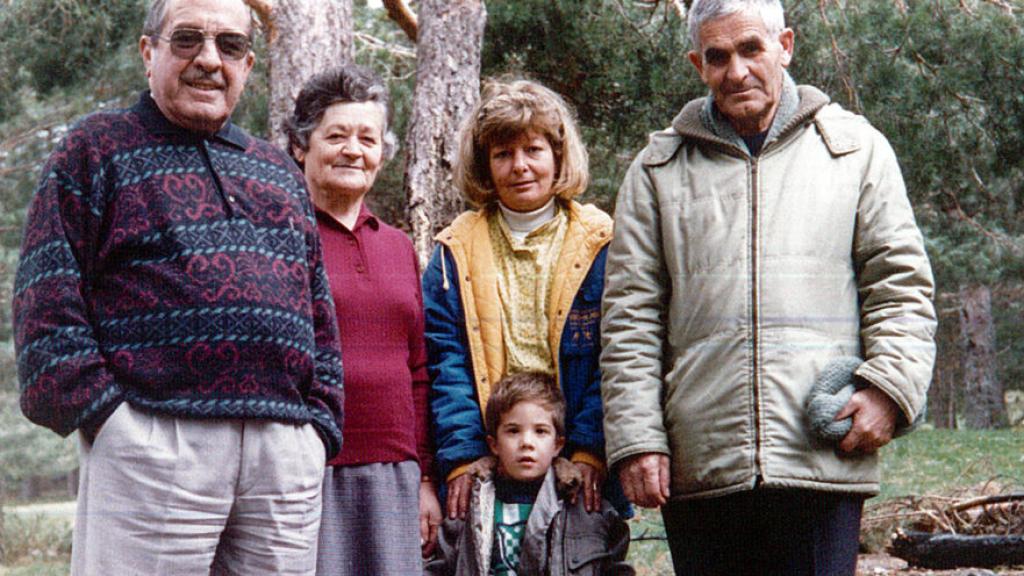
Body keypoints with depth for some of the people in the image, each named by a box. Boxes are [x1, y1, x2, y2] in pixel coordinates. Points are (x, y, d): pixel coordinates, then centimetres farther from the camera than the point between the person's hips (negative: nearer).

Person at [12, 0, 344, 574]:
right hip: (155, 438, -5)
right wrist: (98, 407, -10)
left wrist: (320, 422, 11)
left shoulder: (282, 174, 23)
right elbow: (49, 302, -1)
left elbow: (319, 317, 22)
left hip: (287, 453, 5)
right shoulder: (99, 149, 7)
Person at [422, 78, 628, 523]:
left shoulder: (601, 247, 6)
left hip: (578, 473, 0)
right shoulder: (456, 254, 9)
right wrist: (463, 458, -10)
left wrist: (589, 452, -11)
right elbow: (445, 365, 1)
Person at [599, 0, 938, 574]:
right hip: (697, 465, 1)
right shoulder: (659, 169, 13)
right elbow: (631, 317, 9)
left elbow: (901, 283, 10)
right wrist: (636, 437, 0)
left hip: (822, 459, -1)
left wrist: (888, 387, -6)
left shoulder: (856, 148, 12)